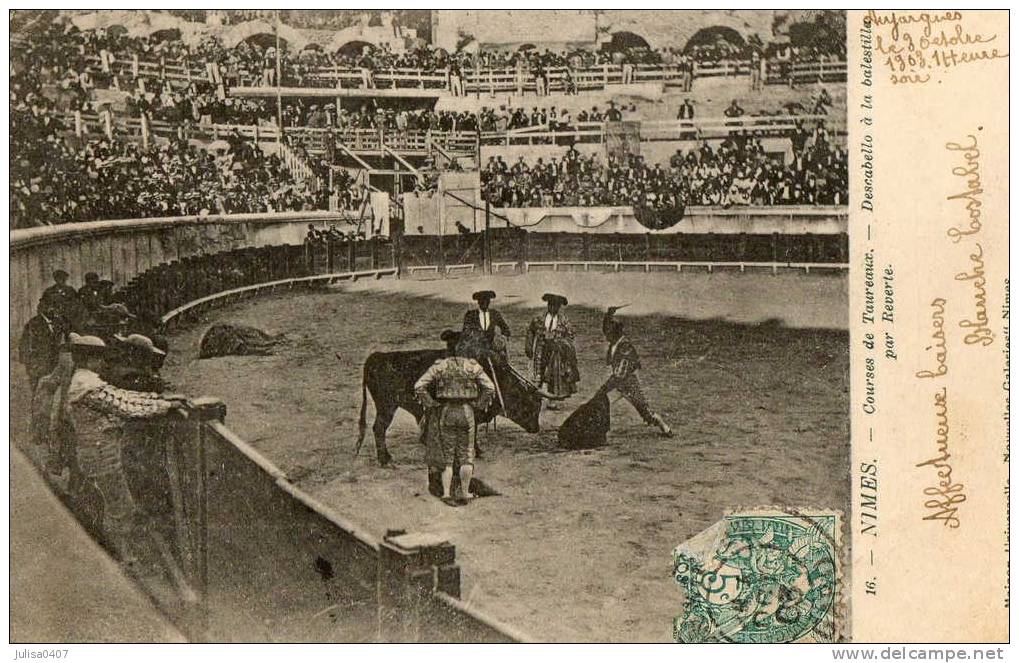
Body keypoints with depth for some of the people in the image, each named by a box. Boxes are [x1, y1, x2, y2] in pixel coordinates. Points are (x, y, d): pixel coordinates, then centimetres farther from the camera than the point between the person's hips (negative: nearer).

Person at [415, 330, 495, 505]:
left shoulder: (439, 366, -3)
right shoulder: (473, 366, -3)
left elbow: (419, 387, -8)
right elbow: (489, 388, -6)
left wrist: (432, 405, -1)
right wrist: (478, 406, 3)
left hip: (446, 412, 1)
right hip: (467, 412, 0)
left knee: (446, 454, 10)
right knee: (466, 454, 11)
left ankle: (446, 493, 5)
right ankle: (465, 493, 16)